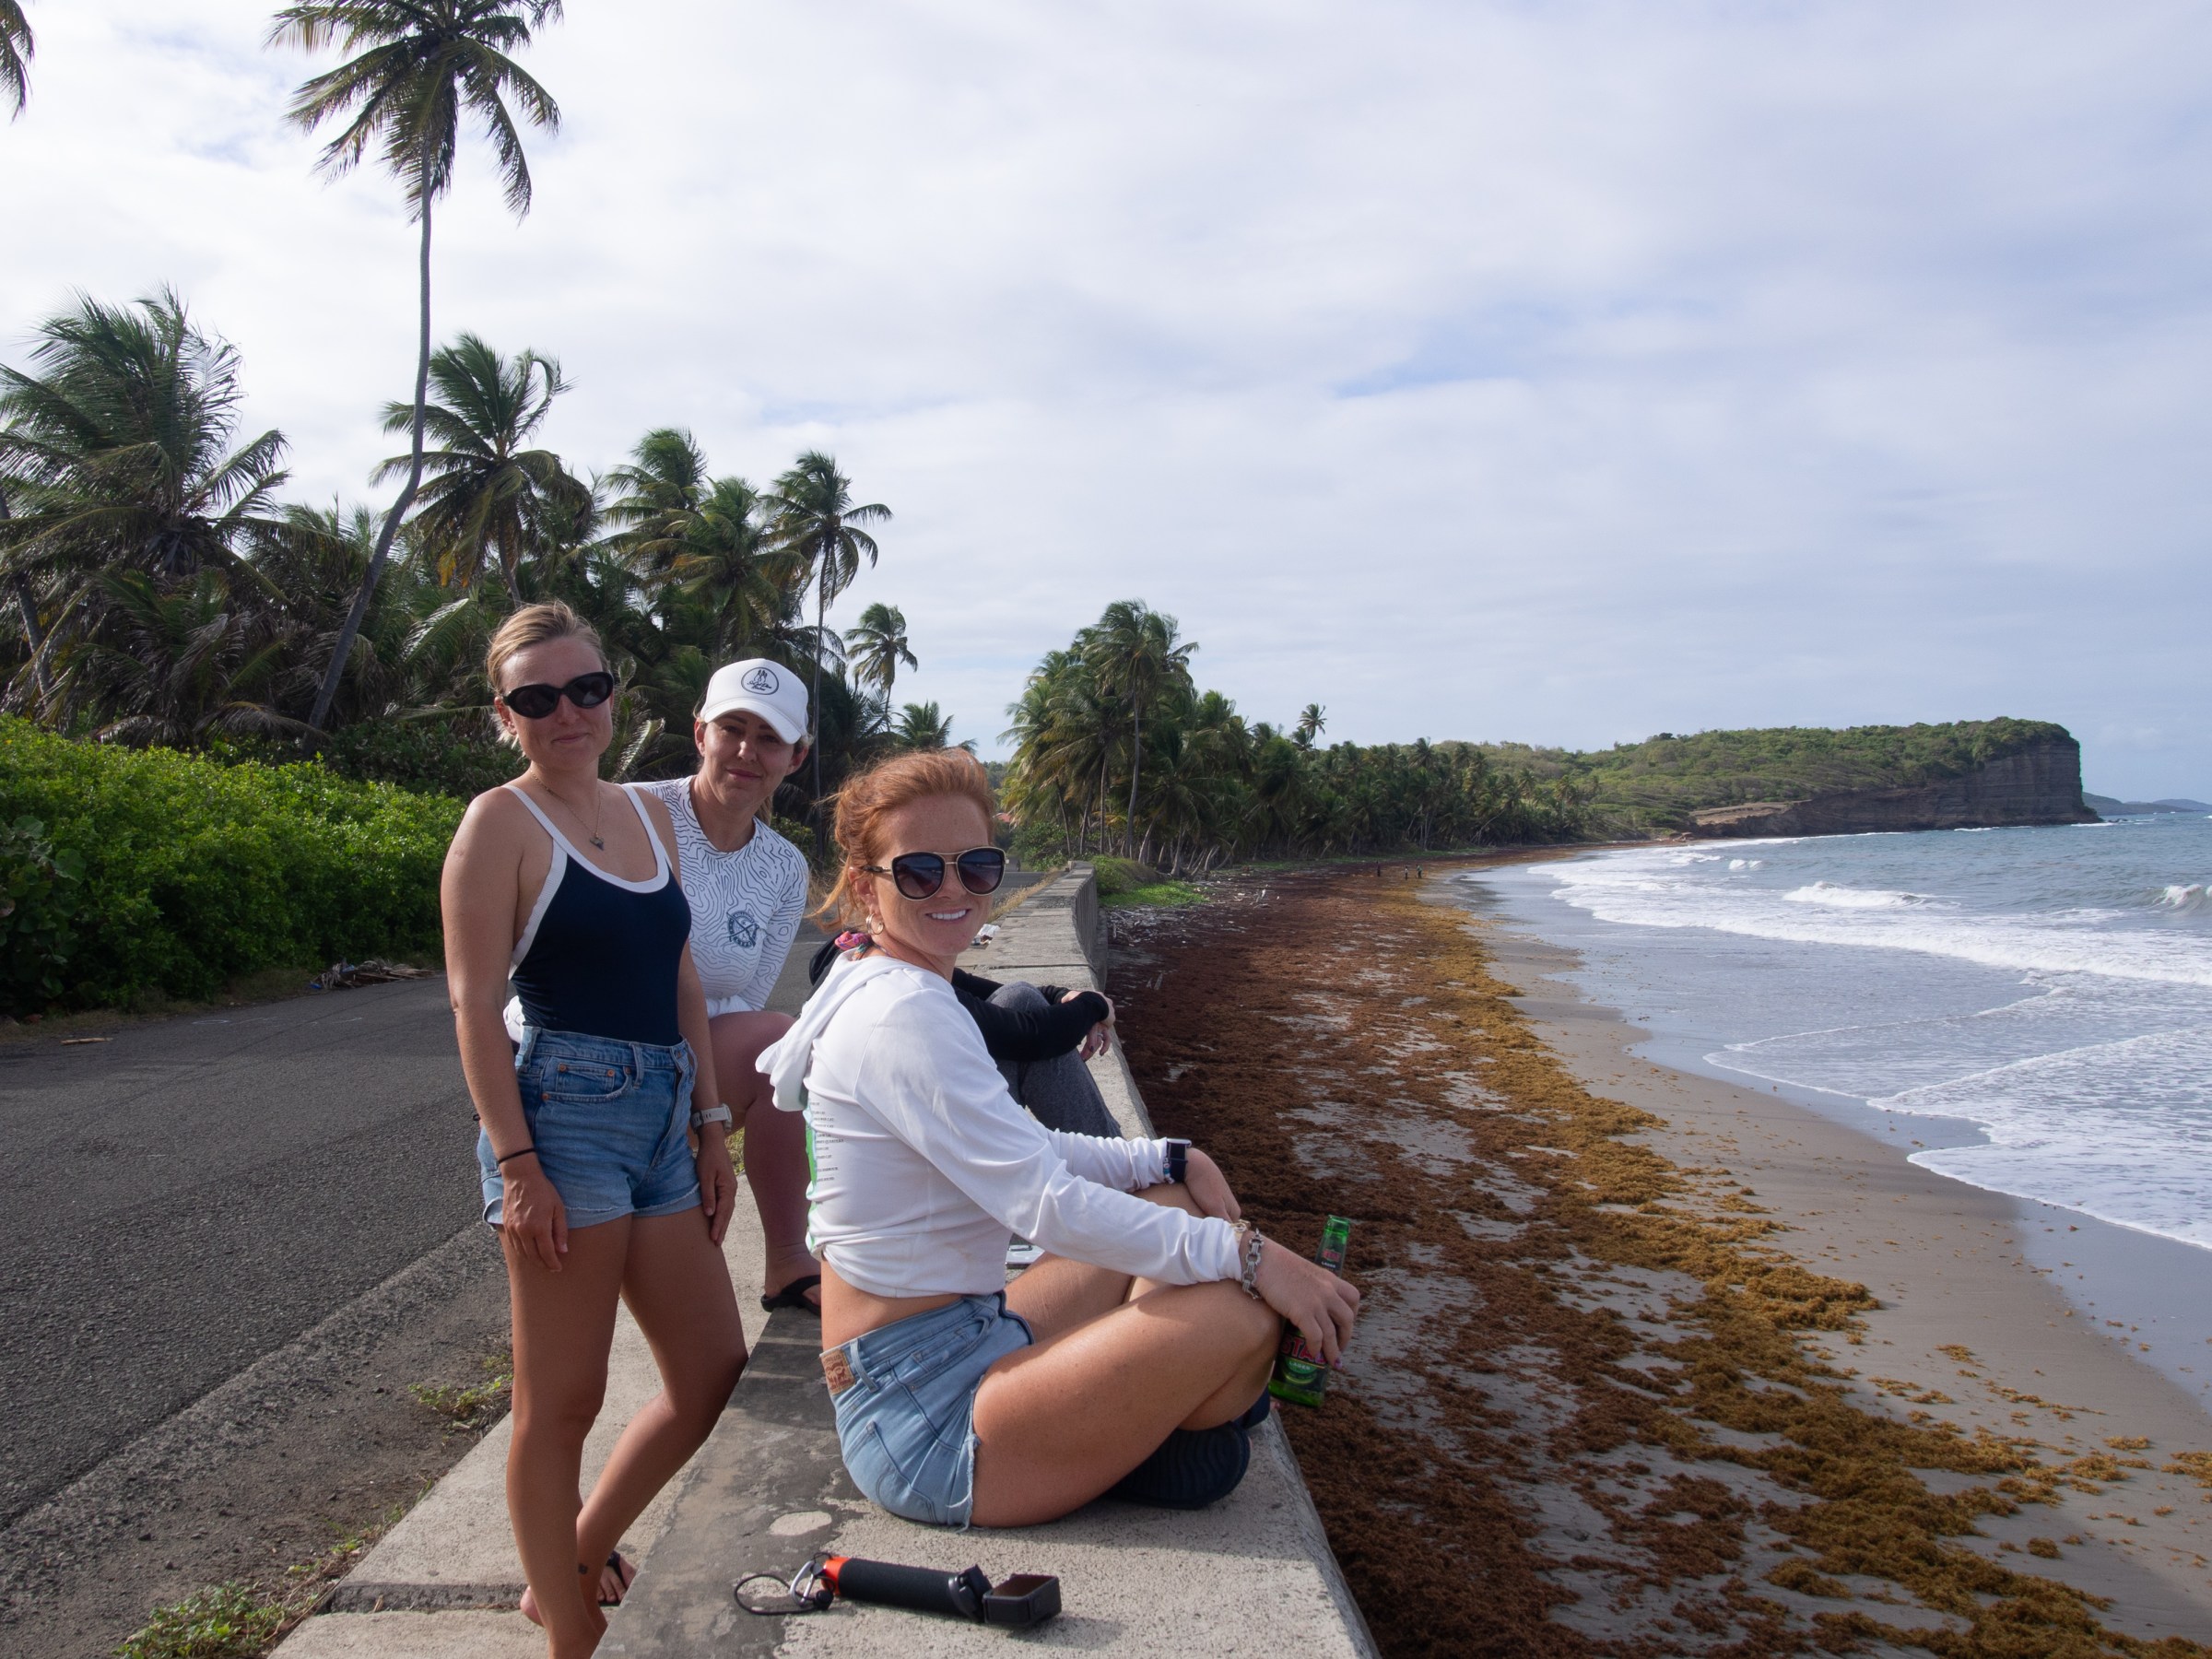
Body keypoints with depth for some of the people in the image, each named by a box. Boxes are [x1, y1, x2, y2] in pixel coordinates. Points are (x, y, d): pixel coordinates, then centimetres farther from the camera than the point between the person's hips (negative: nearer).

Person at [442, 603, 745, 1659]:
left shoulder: (649, 815, 16)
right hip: (566, 1113, -7)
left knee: (711, 1371, 14)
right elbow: (475, 1003, -10)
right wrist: (517, 1164, -16)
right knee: (561, 1404, 4)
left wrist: (711, 1125, 14)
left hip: (663, 1120, 8)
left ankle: (576, 1559, 33)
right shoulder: (503, 821, -4)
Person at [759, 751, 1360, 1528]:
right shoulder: (903, 1013, -22)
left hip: (965, 1342, 11)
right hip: (924, 1424, -10)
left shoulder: (894, 994, 10)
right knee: (1245, 1310, -18)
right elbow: (1045, 1204, -26)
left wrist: (1170, 1159, 6)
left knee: (1170, 1200, 15)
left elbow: (1019, 1150, 17)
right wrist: (1245, 1253, -20)